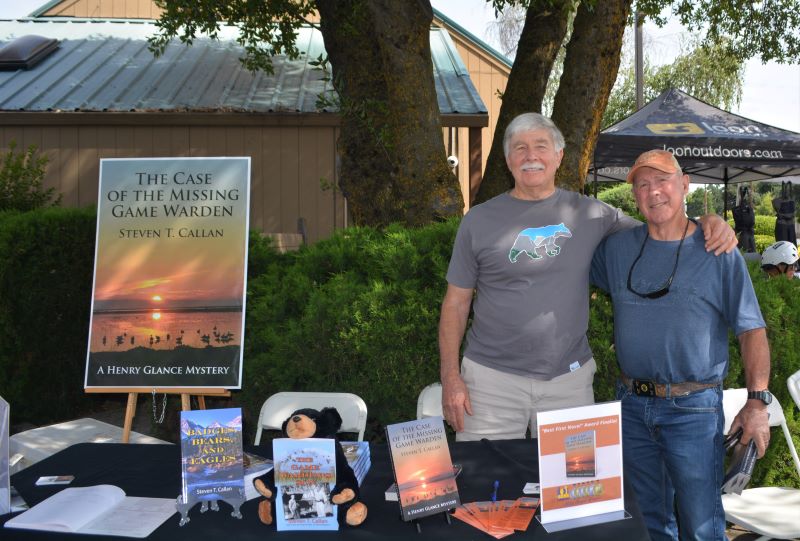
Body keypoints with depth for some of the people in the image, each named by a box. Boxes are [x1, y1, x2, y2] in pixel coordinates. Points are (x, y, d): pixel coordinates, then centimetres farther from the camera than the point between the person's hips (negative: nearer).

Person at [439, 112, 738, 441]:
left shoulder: (590, 214, 5)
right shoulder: (479, 220, 2)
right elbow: (456, 302, 3)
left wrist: (707, 222, -8)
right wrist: (450, 376, -4)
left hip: (569, 378, 1)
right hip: (493, 377, -1)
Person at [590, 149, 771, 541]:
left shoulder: (718, 252, -3)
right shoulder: (617, 248, 6)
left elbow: (751, 330, -3)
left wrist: (757, 401, -11)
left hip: (693, 409, -3)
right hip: (632, 405, 4)